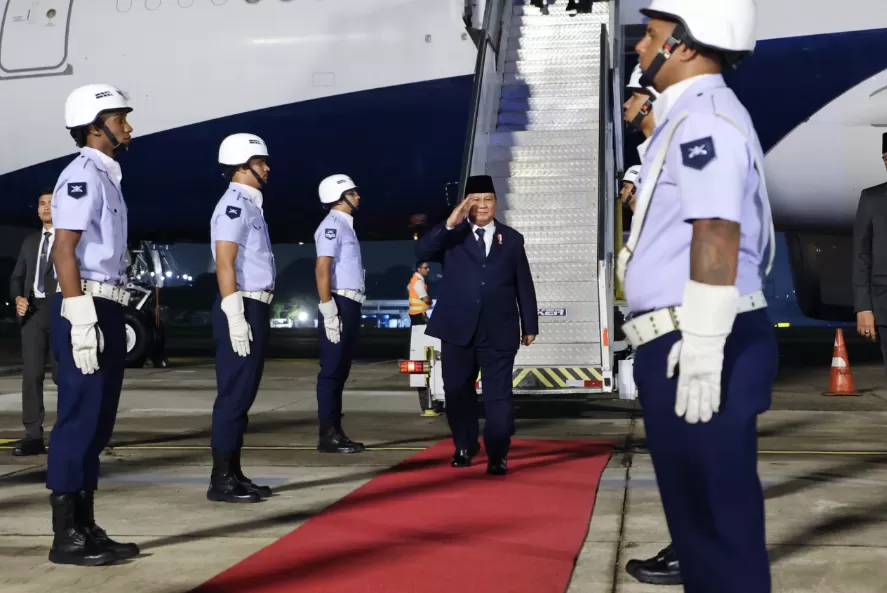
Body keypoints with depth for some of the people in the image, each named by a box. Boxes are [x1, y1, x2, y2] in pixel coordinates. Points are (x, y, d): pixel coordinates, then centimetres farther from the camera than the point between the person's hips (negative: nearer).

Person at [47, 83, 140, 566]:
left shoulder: (106, 177, 20)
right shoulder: (82, 175, -9)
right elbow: (64, 249, -18)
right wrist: (81, 319, -24)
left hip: (106, 309, 10)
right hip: (85, 309, -10)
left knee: (98, 423, 11)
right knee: (78, 420, -7)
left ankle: (86, 528, 18)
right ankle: (66, 537, -3)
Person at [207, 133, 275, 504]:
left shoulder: (250, 205, 19)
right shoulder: (234, 205, -11)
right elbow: (224, 263, -19)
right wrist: (236, 318, -25)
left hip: (255, 308, 10)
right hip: (242, 308, -10)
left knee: (244, 393, 11)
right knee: (234, 393, -8)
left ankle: (234, 474, 17)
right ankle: (221, 480, -5)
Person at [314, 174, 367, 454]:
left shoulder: (345, 226, 21)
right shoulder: (332, 224, -9)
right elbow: (322, 268, -18)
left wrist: (350, 311, 16)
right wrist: (329, 311, -24)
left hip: (350, 305, 10)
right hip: (340, 304, -10)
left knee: (340, 370, 11)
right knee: (332, 370, -8)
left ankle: (336, 432, 16)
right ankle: (327, 435, -7)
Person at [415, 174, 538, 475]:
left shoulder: (512, 238, 9)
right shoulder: (451, 235, 7)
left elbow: (524, 285, 10)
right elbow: (421, 252, -10)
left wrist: (530, 325, 7)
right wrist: (449, 224, -19)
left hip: (499, 330, -1)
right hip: (457, 327, 1)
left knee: (498, 393, -2)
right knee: (457, 391, 9)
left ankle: (498, 455, 1)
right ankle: (464, 448, 25)